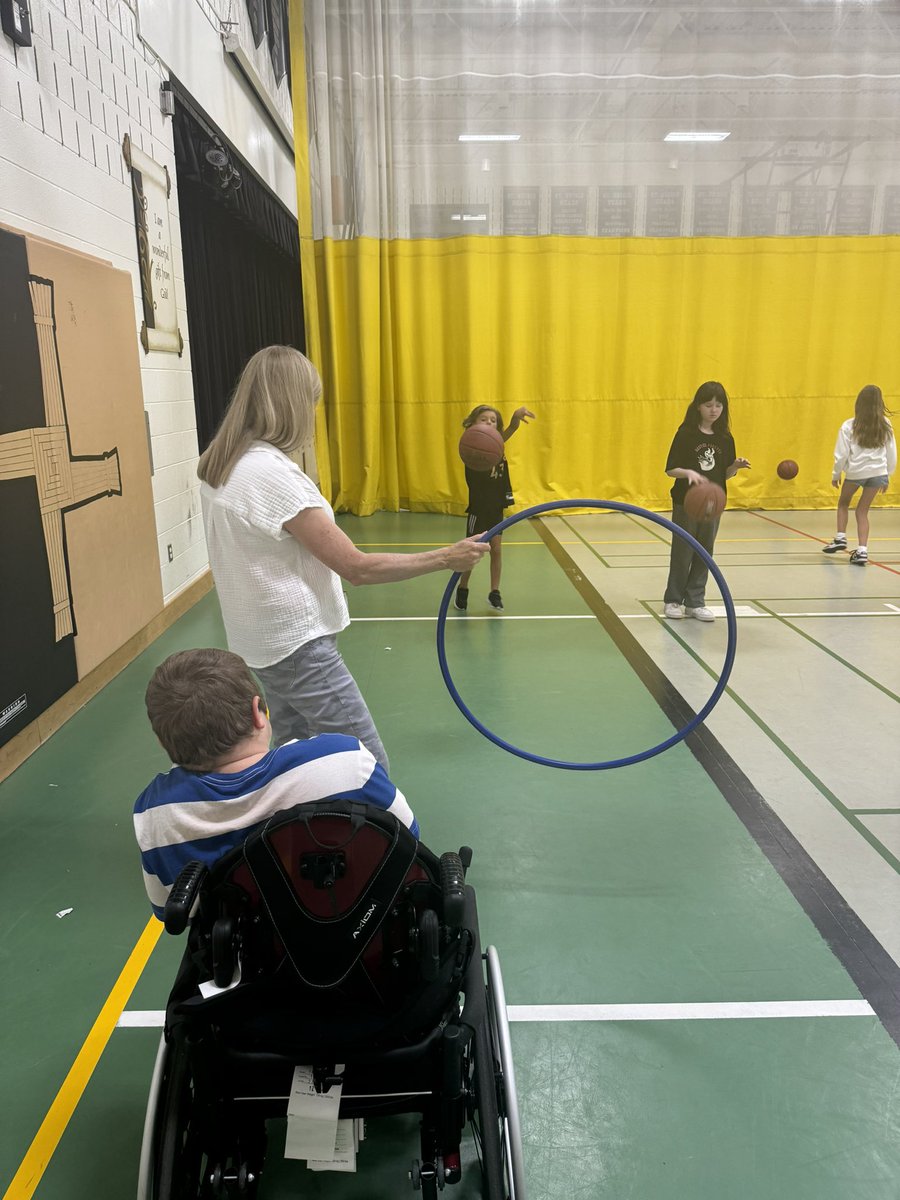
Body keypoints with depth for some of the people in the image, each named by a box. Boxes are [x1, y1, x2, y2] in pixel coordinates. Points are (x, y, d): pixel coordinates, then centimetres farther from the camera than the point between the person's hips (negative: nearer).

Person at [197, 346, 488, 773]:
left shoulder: (219, 465, 4)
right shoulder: (272, 474, -24)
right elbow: (357, 567, -24)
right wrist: (446, 558, -16)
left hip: (265, 640, 10)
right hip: (298, 645, -10)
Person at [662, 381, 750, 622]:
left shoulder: (725, 438, 4)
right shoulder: (686, 433, -8)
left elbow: (724, 474, 9)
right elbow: (671, 469, -9)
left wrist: (736, 466, -11)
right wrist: (689, 473, -27)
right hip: (686, 502, -4)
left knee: (704, 554, 8)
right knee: (682, 553, 3)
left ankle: (695, 602, 18)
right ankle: (673, 600, 17)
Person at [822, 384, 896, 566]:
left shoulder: (849, 426, -7)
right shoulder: (885, 425, 1)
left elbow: (841, 454, -5)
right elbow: (892, 454, 7)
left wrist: (836, 474, 9)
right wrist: (887, 477, 19)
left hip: (855, 472, -2)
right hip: (878, 473, 2)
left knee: (843, 503, 26)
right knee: (862, 511, 12)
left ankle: (840, 538, 19)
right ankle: (862, 551, 4)